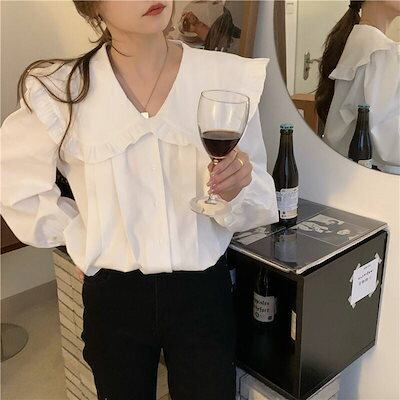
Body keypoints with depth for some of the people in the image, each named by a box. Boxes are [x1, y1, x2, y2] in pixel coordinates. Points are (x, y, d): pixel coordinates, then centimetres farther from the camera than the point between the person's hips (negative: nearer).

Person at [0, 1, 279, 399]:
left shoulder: (228, 76, -11)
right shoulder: (61, 89, -10)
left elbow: (258, 203, -3)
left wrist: (239, 185, -25)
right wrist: (80, 242, 0)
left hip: (202, 291, 0)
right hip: (113, 296, 1)